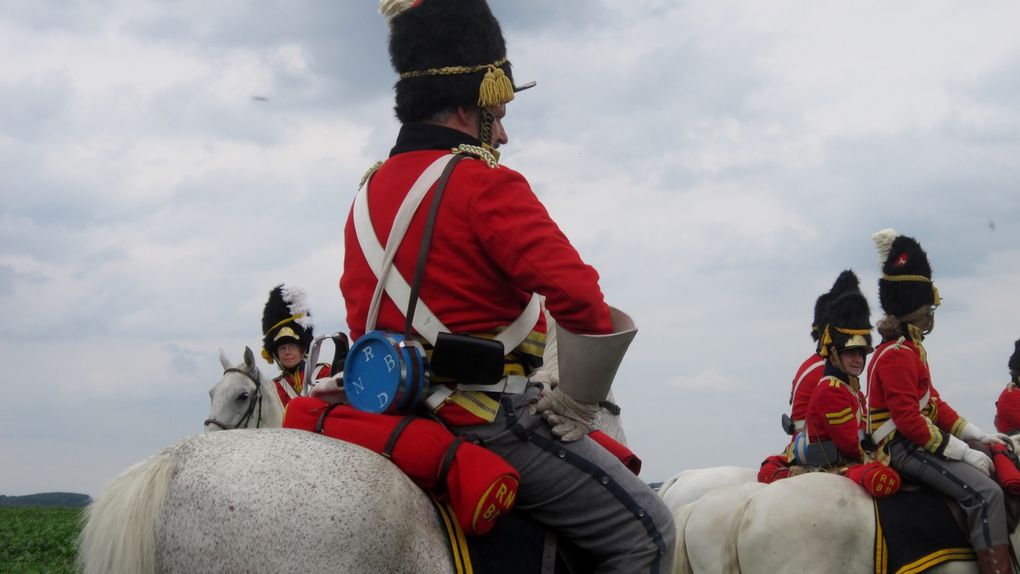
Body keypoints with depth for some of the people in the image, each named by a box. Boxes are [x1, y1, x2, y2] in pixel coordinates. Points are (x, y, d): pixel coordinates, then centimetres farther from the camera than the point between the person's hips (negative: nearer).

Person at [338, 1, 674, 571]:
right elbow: (584, 303, -22)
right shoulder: (486, 185, -14)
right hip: (490, 418, -9)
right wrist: (574, 407, -10)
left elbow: (362, 317, 20)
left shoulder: (370, 192, 11)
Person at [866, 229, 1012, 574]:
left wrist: (972, 434, 10)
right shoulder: (896, 356, -18)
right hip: (905, 446, -11)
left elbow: (932, 402, 21)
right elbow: (909, 420, -24)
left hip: (919, 439, 11)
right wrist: (962, 452, -22)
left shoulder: (910, 350, 15)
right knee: (985, 492, -23)